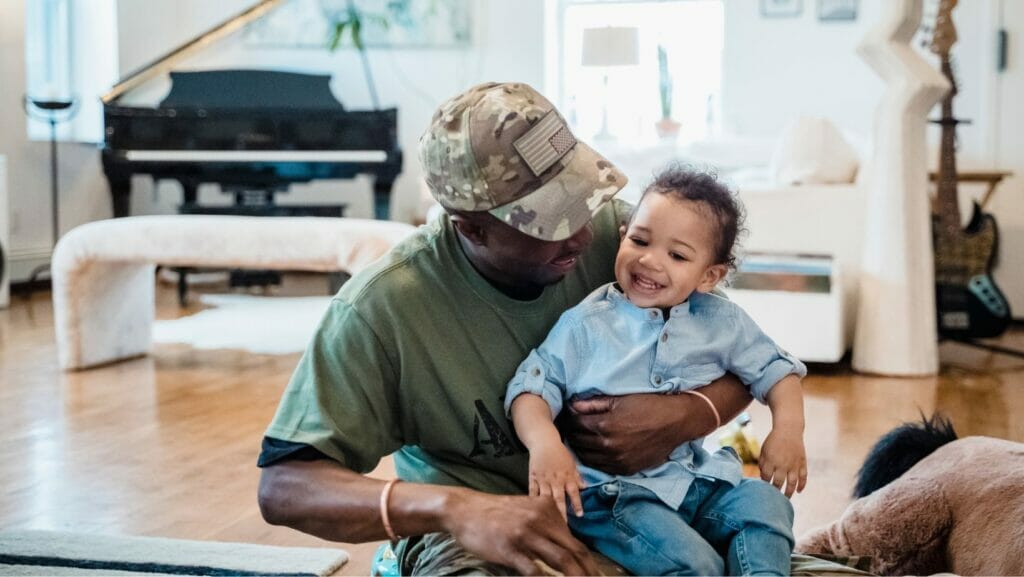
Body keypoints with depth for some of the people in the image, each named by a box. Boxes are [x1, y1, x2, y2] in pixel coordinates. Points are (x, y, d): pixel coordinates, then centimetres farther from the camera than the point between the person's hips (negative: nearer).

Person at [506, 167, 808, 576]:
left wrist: (788, 428, -4)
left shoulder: (722, 322, 7)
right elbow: (532, 386, -4)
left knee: (766, 503, -21)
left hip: (698, 481, 5)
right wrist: (544, 442, -24)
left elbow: (773, 368, 15)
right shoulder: (585, 324, -3)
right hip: (612, 492, -4)